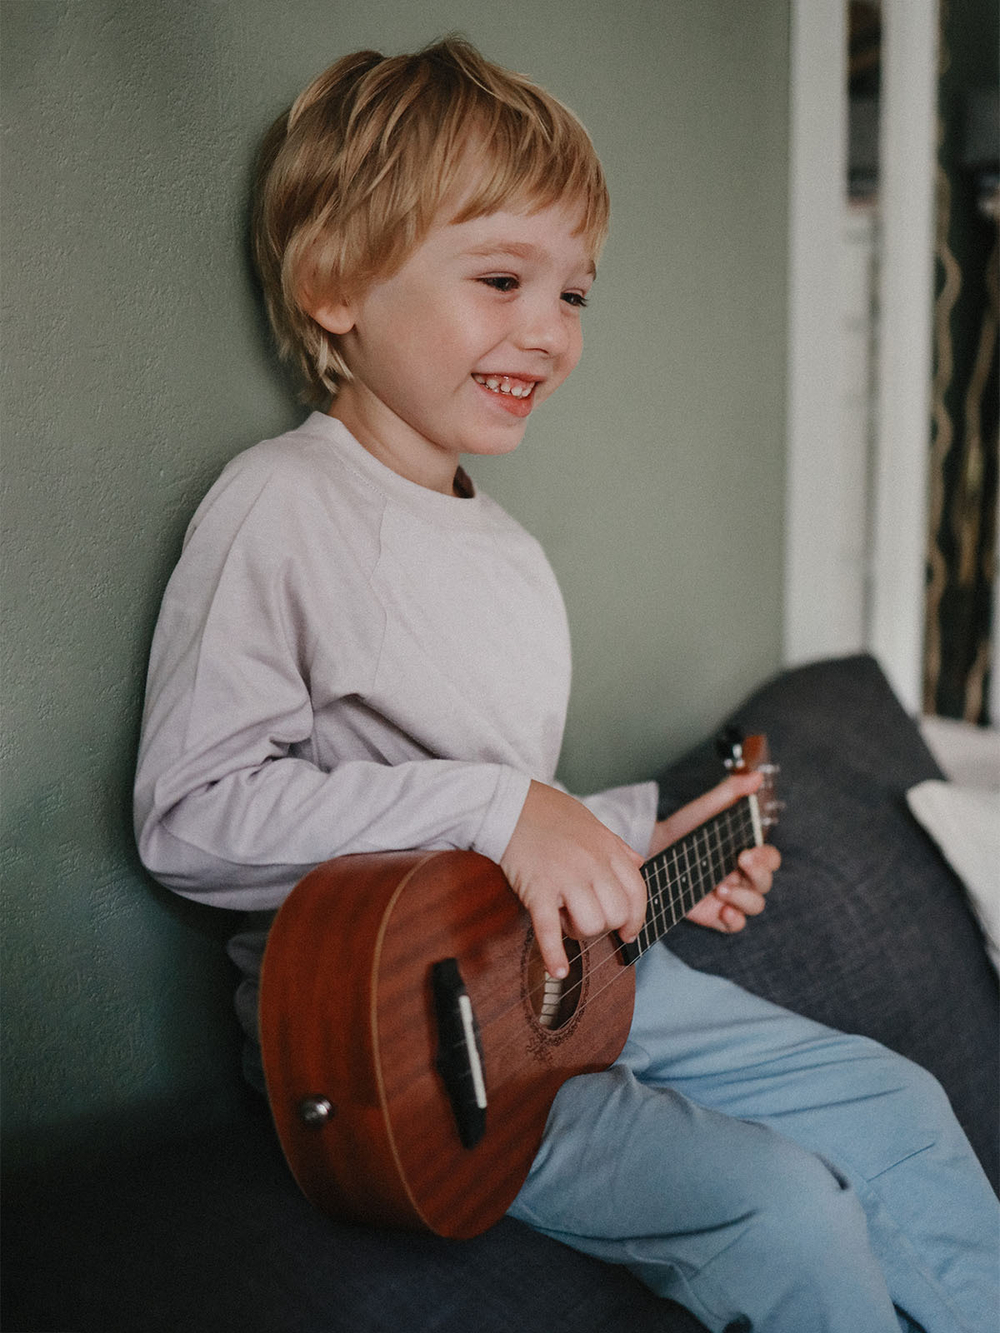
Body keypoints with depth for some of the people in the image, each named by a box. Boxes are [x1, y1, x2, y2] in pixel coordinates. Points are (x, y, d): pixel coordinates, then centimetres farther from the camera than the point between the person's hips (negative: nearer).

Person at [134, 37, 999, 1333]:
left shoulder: (508, 550, 12)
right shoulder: (281, 509, -15)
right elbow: (191, 813, -22)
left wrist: (631, 838, 6)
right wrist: (496, 811, -25)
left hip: (561, 974, 8)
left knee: (893, 1105, 7)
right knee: (781, 1209, -18)